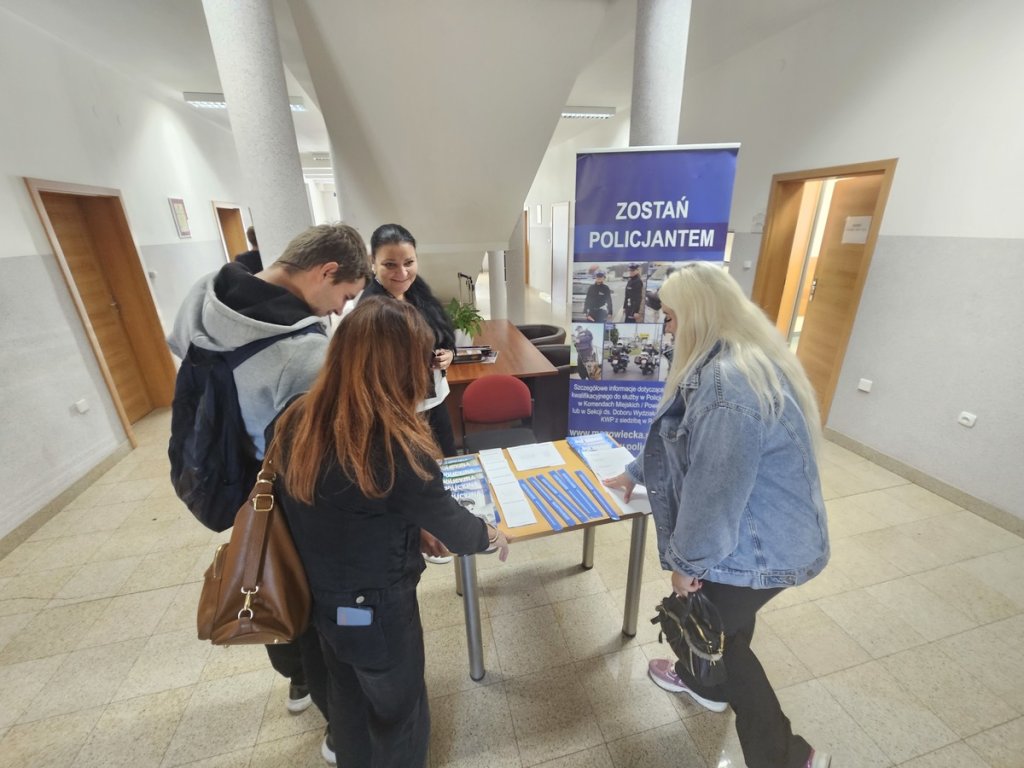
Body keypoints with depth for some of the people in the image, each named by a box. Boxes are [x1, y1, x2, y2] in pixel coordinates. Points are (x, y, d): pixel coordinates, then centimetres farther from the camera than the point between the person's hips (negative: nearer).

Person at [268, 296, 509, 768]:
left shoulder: (296, 421, -12)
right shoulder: (395, 446, -32)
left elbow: (299, 508, 1)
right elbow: (445, 519, -18)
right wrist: (489, 536, 3)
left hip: (319, 597, 7)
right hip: (378, 609, -6)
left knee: (347, 694, 32)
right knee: (397, 708, 23)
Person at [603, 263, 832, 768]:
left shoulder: (729, 384, -34)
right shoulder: (736, 361, 2)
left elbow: (716, 492, -29)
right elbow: (680, 433, 13)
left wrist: (688, 560, -13)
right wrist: (635, 473, 22)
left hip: (758, 547, -9)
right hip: (765, 535, 9)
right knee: (706, 617, 29)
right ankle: (701, 680, 58)